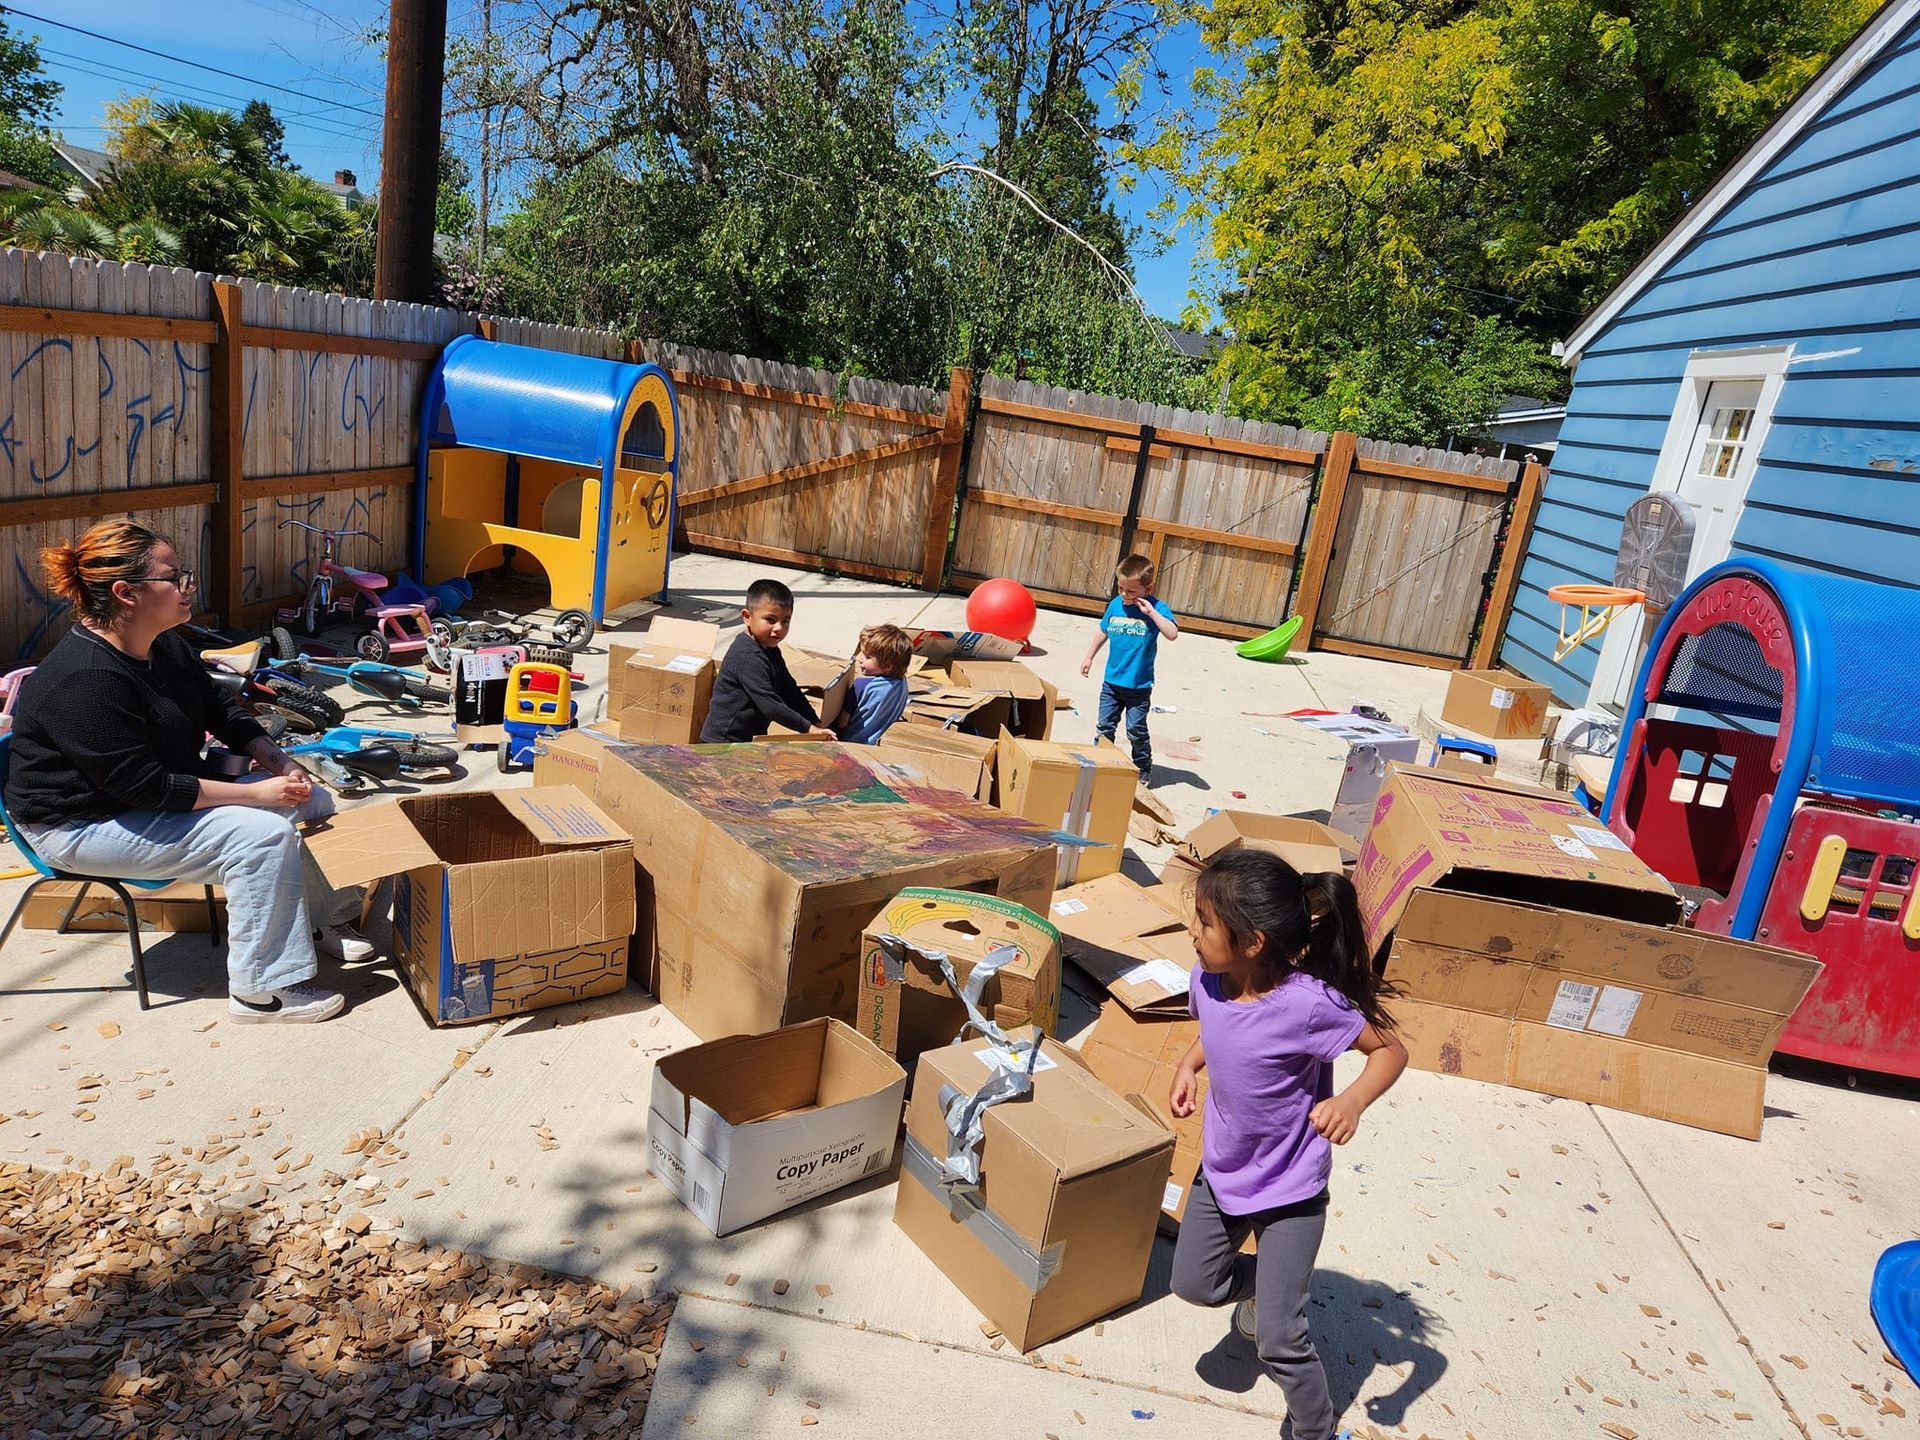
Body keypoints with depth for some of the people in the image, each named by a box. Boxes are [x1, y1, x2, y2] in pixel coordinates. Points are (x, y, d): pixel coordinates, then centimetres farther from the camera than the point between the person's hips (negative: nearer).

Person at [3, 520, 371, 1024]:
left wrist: (273, 758, -7)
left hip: (170, 791, 10)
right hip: (86, 825, -10)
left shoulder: (167, 647, -1)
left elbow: (221, 709, 11)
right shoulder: (84, 681, -30)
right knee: (263, 834, -25)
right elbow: (145, 787, -30)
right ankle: (261, 991, -15)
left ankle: (326, 919, 21)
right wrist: (256, 792, -27)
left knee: (311, 801, 4)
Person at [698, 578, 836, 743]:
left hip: (748, 739, 9)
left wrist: (816, 724, 3)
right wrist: (807, 728, -20)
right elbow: (769, 705, -25)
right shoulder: (748, 658, -23)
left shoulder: (770, 650, 9)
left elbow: (790, 691, 11)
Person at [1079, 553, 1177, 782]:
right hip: (1112, 680, 4)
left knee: (1136, 731, 5)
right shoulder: (1115, 604, 0)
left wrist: (1151, 612, -33)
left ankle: (1144, 768, 22)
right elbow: (1103, 632, 15)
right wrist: (1089, 657, 21)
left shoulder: (1156, 608, -13)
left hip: (1139, 686, -4)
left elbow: (1172, 634, -28)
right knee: (1104, 726, 11)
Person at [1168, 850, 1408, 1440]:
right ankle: (1260, 1285, 54)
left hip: (1289, 1189, -6)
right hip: (1221, 1170, 6)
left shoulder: (1307, 1004, -35)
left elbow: (1391, 1050, -20)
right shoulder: (1206, 980, -18)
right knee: (1194, 1284, 23)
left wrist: (1353, 1099, -38)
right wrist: (1189, 1064, -12)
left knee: (1279, 1339, -2)